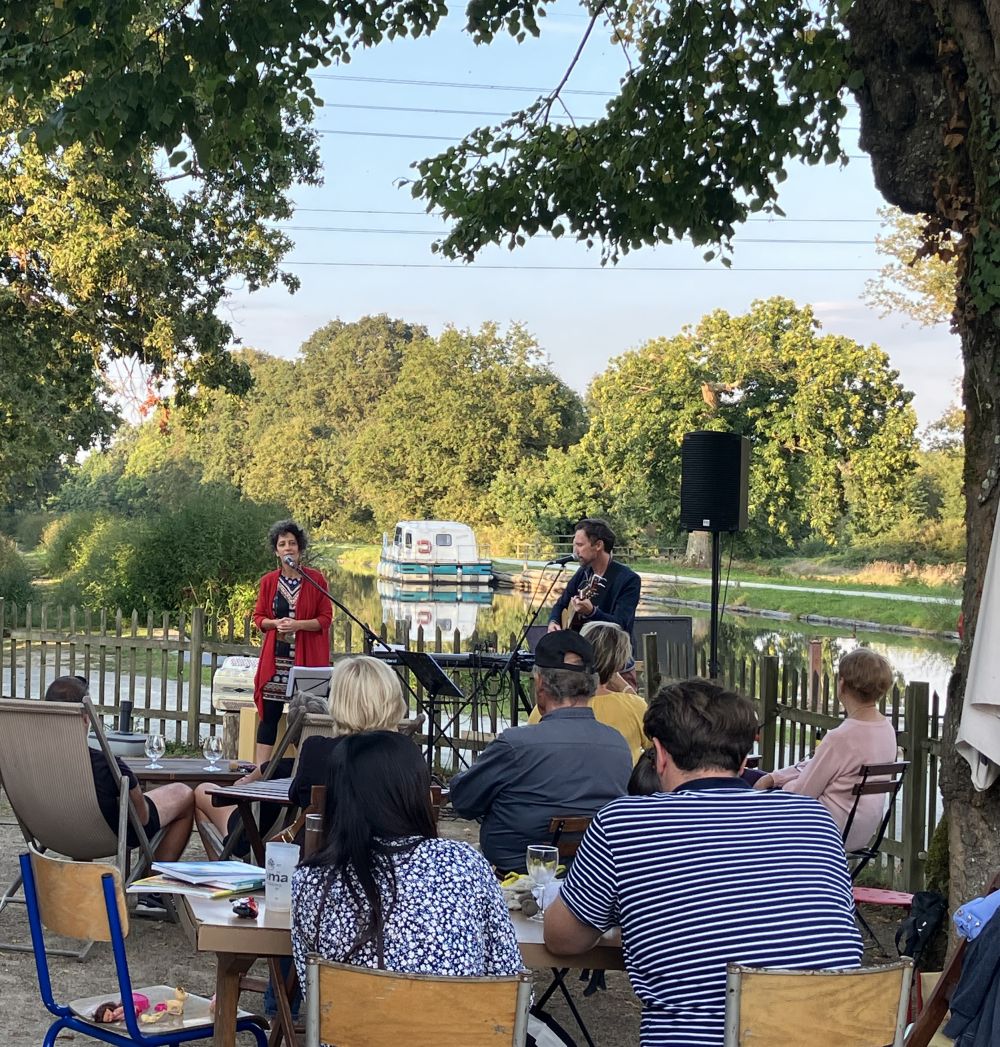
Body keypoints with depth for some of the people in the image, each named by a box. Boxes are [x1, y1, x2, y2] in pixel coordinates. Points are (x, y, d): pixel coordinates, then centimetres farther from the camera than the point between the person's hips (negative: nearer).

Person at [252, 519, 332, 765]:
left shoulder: (315, 579, 0)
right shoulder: (268, 581, 7)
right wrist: (275, 623, -10)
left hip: (306, 657, -2)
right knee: (269, 714, 1)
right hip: (275, 656, 2)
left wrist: (298, 625, -15)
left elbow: (325, 618, -1)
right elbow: (258, 617, 11)